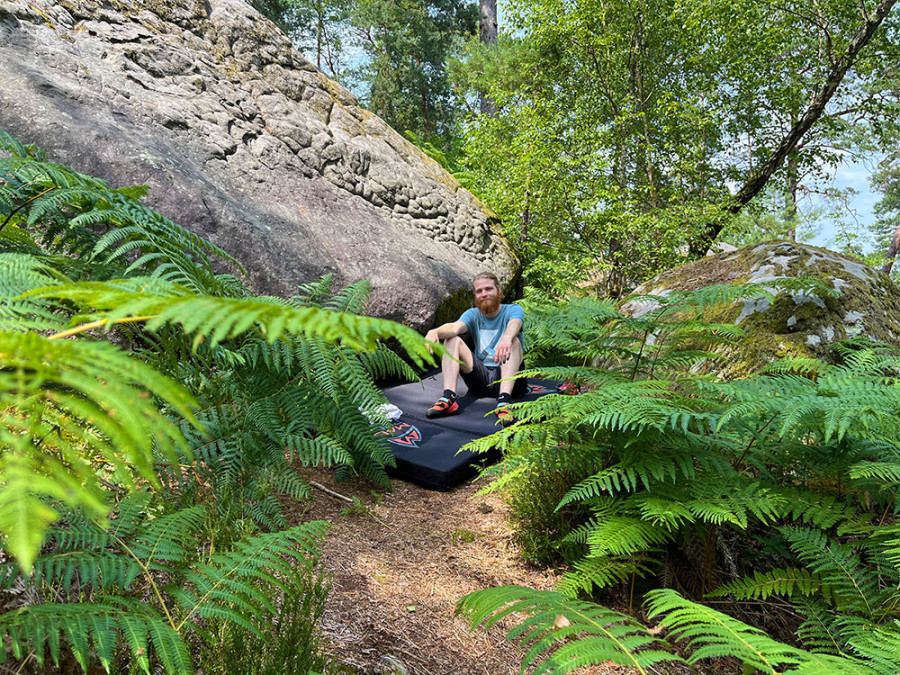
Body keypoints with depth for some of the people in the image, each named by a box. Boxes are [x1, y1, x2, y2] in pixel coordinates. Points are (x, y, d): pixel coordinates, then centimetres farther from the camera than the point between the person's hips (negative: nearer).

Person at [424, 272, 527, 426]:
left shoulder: (513, 310, 1)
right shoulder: (473, 314, 10)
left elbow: (514, 325, -25)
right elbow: (455, 327, -13)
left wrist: (506, 338, -50)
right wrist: (434, 332, -36)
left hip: (509, 379, -3)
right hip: (481, 378, 3)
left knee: (513, 340, -28)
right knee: (452, 340, -10)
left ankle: (504, 400, -46)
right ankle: (449, 398, -30)